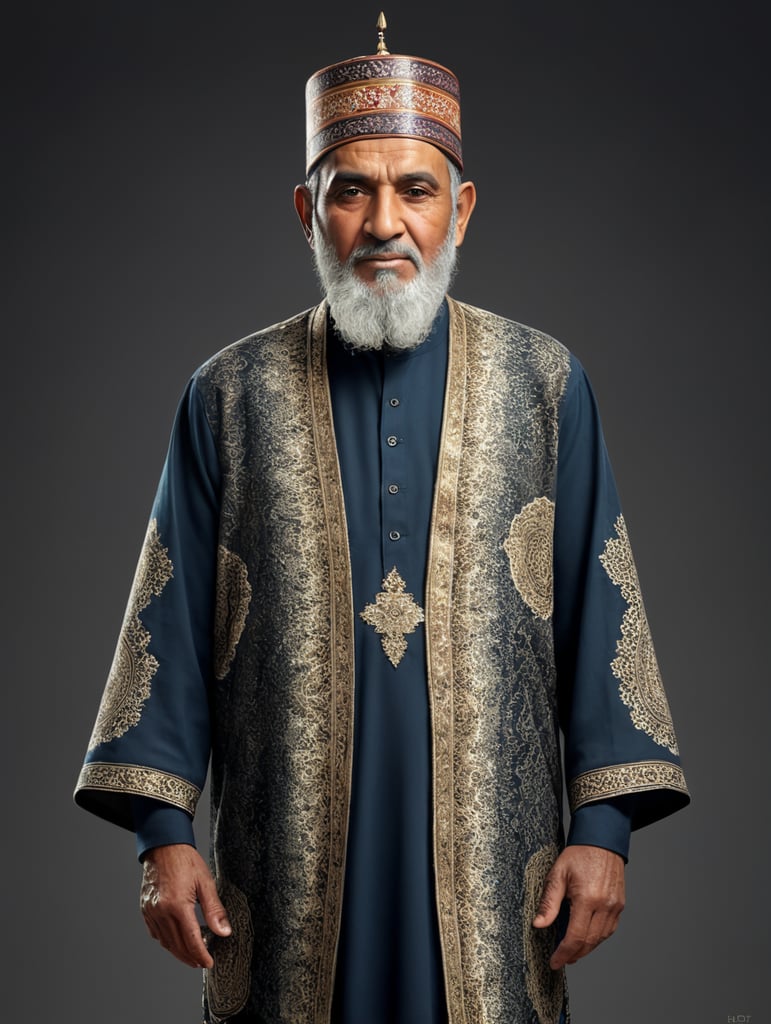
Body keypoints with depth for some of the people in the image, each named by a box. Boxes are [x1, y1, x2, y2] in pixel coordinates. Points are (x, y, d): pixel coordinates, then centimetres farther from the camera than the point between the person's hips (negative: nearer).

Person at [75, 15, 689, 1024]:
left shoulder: (544, 385, 3)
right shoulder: (231, 397, 3)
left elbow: (599, 605, 1)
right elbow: (173, 622, 2)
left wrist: (603, 828, -4)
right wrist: (164, 832, -3)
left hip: (491, 854, 0)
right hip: (291, 858, 0)